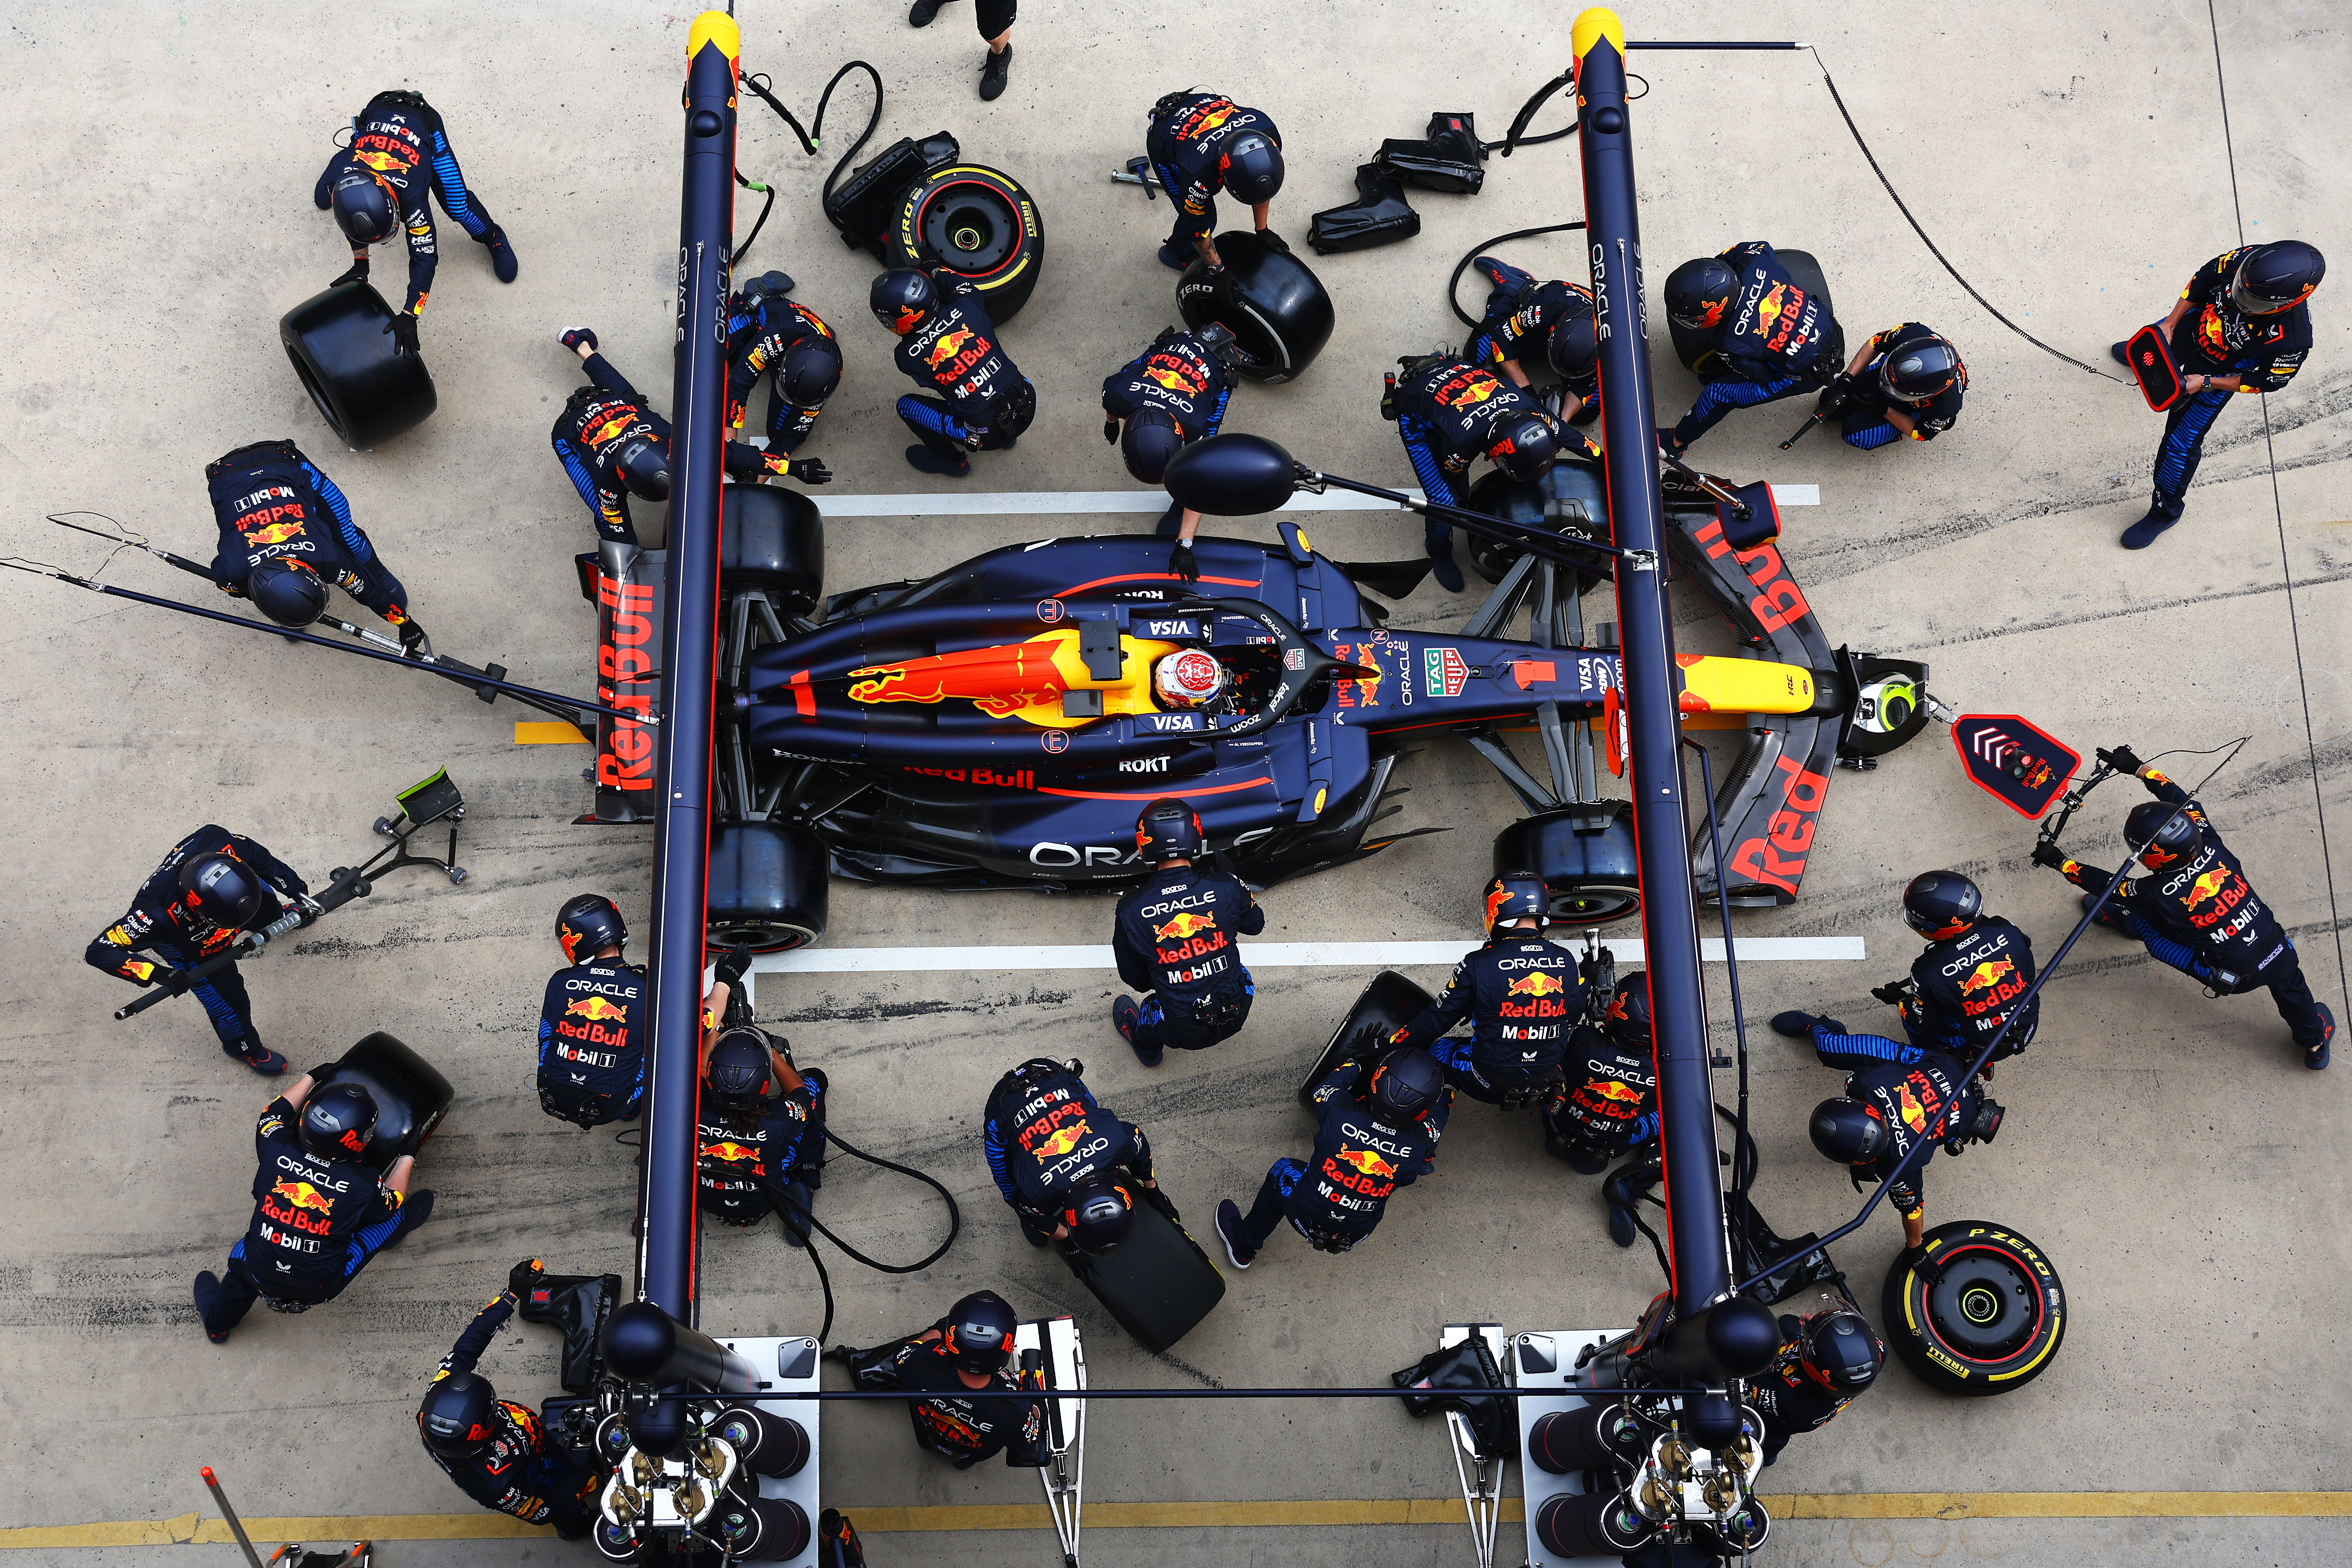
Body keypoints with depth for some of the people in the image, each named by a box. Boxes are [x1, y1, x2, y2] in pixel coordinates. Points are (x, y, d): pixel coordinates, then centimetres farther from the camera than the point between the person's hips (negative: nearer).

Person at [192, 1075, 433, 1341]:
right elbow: (391, 1202, 3)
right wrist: (407, 1158, 18)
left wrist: (310, 1078, 22)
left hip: (258, 1277, 2)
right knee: (394, 1218, 10)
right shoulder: (364, 1184, -22)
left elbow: (273, 1114, 8)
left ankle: (217, 1323, 57)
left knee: (244, 1251, 37)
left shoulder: (276, 1150, -17)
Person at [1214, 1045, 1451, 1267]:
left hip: (1306, 1218, -2)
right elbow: (1443, 1104, 1)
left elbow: (1323, 1089, -1)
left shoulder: (1341, 1112, -28)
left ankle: (1243, 1248, 47)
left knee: (1281, 1170, 30)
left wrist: (1355, 1064, 16)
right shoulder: (1422, 1144, -24)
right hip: (1357, 1233, 2)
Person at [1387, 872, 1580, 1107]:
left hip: (1490, 1083, -3)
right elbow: (1574, 1016, 10)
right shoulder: (1566, 962, -4)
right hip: (1548, 1080, 3)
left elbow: (1439, 1017, -7)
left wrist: (1394, 1045, 7)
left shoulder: (1479, 963, -15)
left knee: (1435, 1046, 21)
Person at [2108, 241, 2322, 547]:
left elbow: (2269, 381, -22)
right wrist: (2170, 323, -13)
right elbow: (2206, 277, -12)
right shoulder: (2249, 259, -33)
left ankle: (2165, 511, 30)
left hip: (2220, 375, -5)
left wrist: (2207, 383, -23)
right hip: (2195, 327, 5)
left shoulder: (2292, 341, -41)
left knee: (2181, 444, 3)